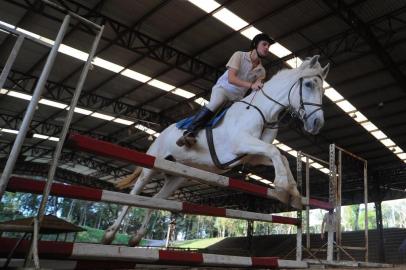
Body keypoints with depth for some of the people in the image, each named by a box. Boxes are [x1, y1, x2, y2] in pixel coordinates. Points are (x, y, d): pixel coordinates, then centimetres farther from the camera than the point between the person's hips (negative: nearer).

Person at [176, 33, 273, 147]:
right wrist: (250, 85, -37)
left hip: (238, 97, 6)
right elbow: (231, 79, -24)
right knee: (214, 105, -35)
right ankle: (190, 133, -37)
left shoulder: (261, 71, 3)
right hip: (223, 88, -6)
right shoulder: (239, 55, -11)